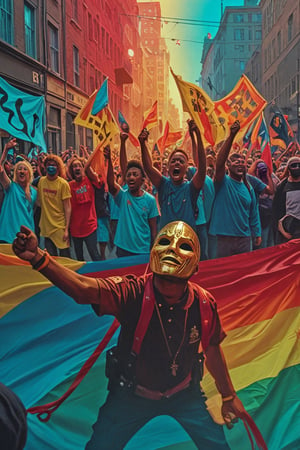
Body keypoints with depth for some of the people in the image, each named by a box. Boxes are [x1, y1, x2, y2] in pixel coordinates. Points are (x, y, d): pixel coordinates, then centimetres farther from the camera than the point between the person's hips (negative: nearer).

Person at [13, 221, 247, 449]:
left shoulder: (204, 303, -20)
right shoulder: (132, 292, -28)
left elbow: (212, 348, -2)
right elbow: (84, 287, -46)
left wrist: (229, 396, 9)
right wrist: (38, 258, -63)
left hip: (184, 395, 2)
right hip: (132, 394, -1)